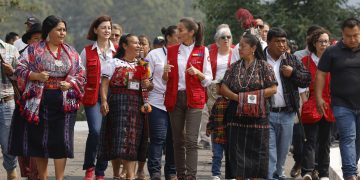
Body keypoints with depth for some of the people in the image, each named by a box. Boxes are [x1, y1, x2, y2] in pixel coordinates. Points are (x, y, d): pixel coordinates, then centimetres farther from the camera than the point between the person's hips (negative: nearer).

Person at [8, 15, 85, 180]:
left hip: (64, 102, 1)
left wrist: (70, 84, -7)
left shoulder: (71, 53, 11)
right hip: (39, 102, -1)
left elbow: (81, 75, 12)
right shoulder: (34, 50, 2)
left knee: (61, 141, -4)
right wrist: (35, 76, -17)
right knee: (39, 140, 3)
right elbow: (20, 69, -1)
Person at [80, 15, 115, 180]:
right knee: (96, 131, -19)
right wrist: (81, 94, -6)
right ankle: (89, 167, 1)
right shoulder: (87, 51, 5)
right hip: (92, 96, -2)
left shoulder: (117, 51, 9)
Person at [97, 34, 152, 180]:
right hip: (118, 103, -4)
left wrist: (147, 85, -3)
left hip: (136, 106, 4)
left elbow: (149, 85, 20)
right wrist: (104, 101, -18)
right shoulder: (114, 63, 2)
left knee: (132, 140, 0)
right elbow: (104, 84, -5)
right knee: (117, 139, -4)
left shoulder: (142, 65, 16)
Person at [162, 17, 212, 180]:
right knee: (178, 140, 5)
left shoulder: (202, 51, 1)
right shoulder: (171, 51, 11)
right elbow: (165, 79, 13)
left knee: (191, 140, -12)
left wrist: (198, 73, -19)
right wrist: (165, 72, -9)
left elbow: (208, 80, 1)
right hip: (174, 98, 4)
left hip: (194, 99, -4)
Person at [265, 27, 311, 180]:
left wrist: (293, 73, -6)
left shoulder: (292, 61, 11)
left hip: (287, 114, 4)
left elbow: (307, 79, 10)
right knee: (269, 149, -8)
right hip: (266, 113, -4)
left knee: (283, 149, 13)